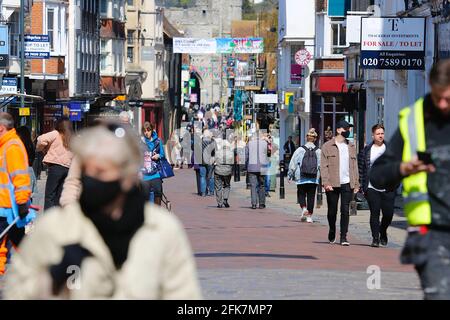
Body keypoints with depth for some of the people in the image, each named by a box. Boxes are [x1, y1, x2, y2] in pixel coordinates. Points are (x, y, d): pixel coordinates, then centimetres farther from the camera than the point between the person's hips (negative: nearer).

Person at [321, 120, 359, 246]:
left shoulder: (351, 147, 15)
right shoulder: (327, 146, 1)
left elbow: (354, 166, 16)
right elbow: (324, 166, -3)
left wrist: (356, 184, 10)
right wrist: (326, 183, -13)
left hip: (347, 184, 2)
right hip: (332, 184, -2)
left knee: (345, 210, -5)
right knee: (332, 211, 7)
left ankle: (343, 237, -3)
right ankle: (332, 234, 26)